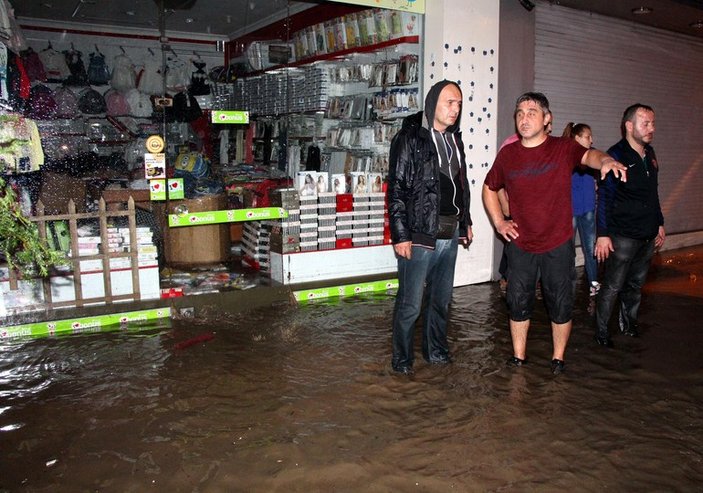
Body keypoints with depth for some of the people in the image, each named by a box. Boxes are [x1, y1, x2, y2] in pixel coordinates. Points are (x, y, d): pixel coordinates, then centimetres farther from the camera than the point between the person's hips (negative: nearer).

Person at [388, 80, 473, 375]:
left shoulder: (454, 139, 13)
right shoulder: (410, 138, -9)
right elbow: (396, 189, -13)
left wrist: (465, 222, 19)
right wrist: (400, 235, -16)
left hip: (450, 235, 7)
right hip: (419, 236, -7)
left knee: (441, 300, 16)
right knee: (410, 304, 0)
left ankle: (436, 351, 32)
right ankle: (402, 359, 17)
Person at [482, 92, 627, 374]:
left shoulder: (563, 148, -6)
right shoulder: (507, 154, 0)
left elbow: (587, 155, -27)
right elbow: (489, 188, 14)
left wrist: (605, 160, -50)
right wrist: (498, 223, 5)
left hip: (558, 245, -2)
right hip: (521, 245, 2)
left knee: (561, 305, 7)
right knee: (518, 302, 10)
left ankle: (558, 358, 27)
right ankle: (518, 356, 27)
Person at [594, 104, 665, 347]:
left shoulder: (649, 153, 11)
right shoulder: (616, 155, -12)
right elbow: (604, 197, -15)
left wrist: (660, 223, 21)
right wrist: (603, 234, -18)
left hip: (648, 235, 7)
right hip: (623, 236, -7)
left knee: (636, 283, 17)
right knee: (612, 286, -1)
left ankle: (628, 322, 34)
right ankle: (601, 330, 12)